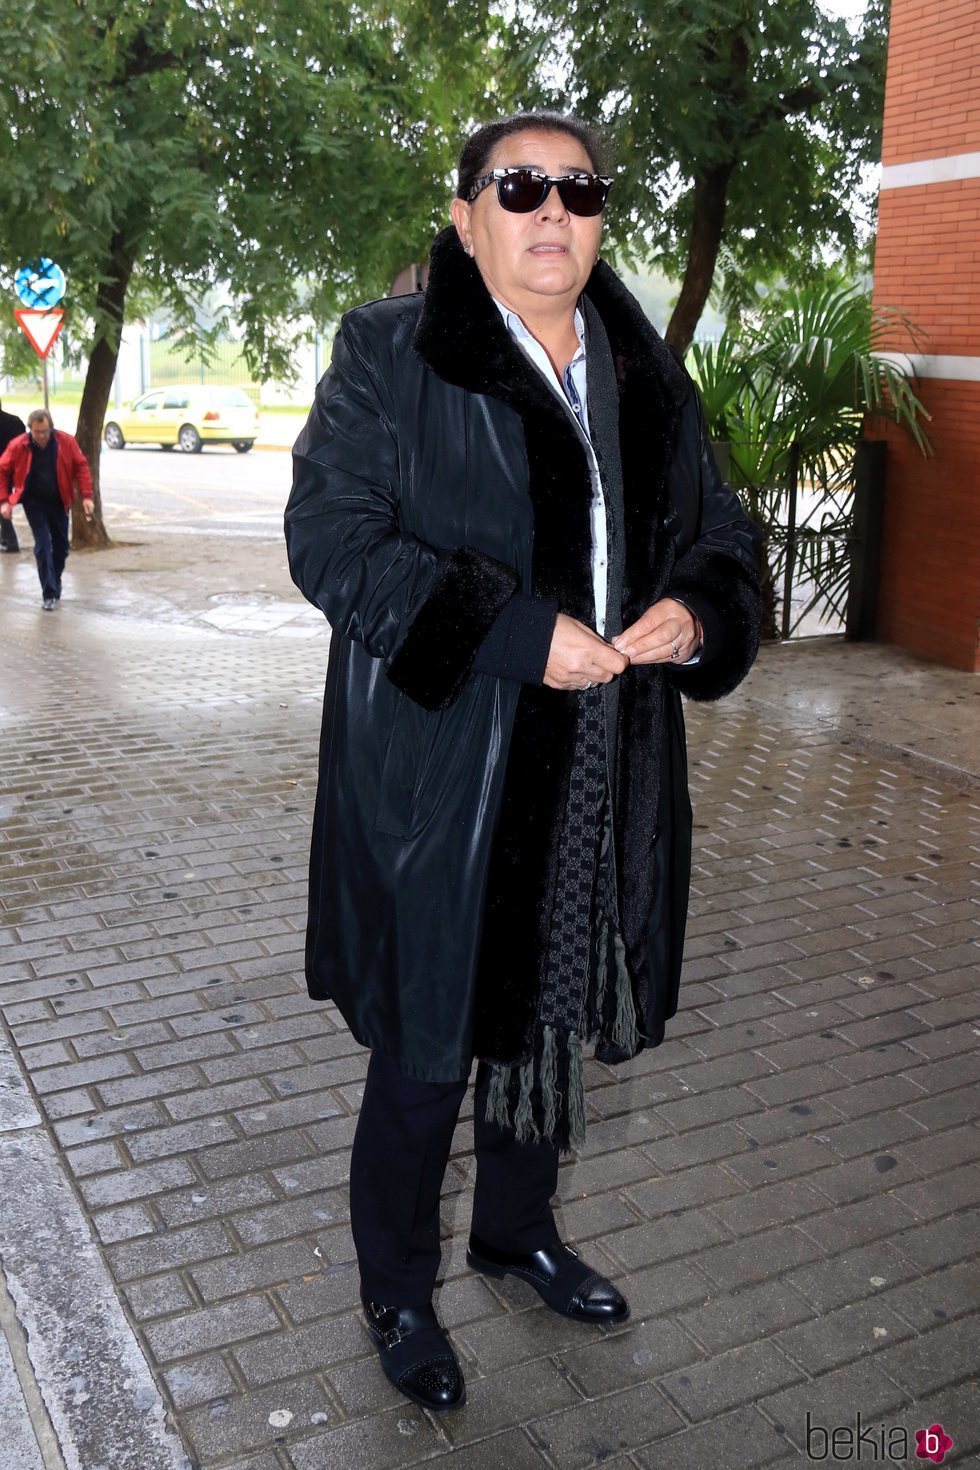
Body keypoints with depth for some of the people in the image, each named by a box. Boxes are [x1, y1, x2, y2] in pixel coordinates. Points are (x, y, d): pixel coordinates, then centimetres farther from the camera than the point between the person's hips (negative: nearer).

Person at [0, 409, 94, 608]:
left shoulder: (66, 442, -11)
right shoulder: (18, 446, -13)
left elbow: (81, 466, -5)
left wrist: (86, 496, -12)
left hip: (58, 502, 2)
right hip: (34, 503, -2)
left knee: (61, 546, 11)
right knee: (43, 546, -11)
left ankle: (55, 584, 33)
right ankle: (49, 594, -9)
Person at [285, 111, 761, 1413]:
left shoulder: (646, 375, 10)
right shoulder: (392, 354, -6)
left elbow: (719, 535, 16)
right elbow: (329, 534, -14)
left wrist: (696, 607, -9)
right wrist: (516, 632, -23)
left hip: (595, 784, 5)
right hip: (440, 782, -5)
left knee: (552, 1018, 19)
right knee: (427, 1049, 6)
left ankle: (517, 1228, 45)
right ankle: (397, 1291, 31)